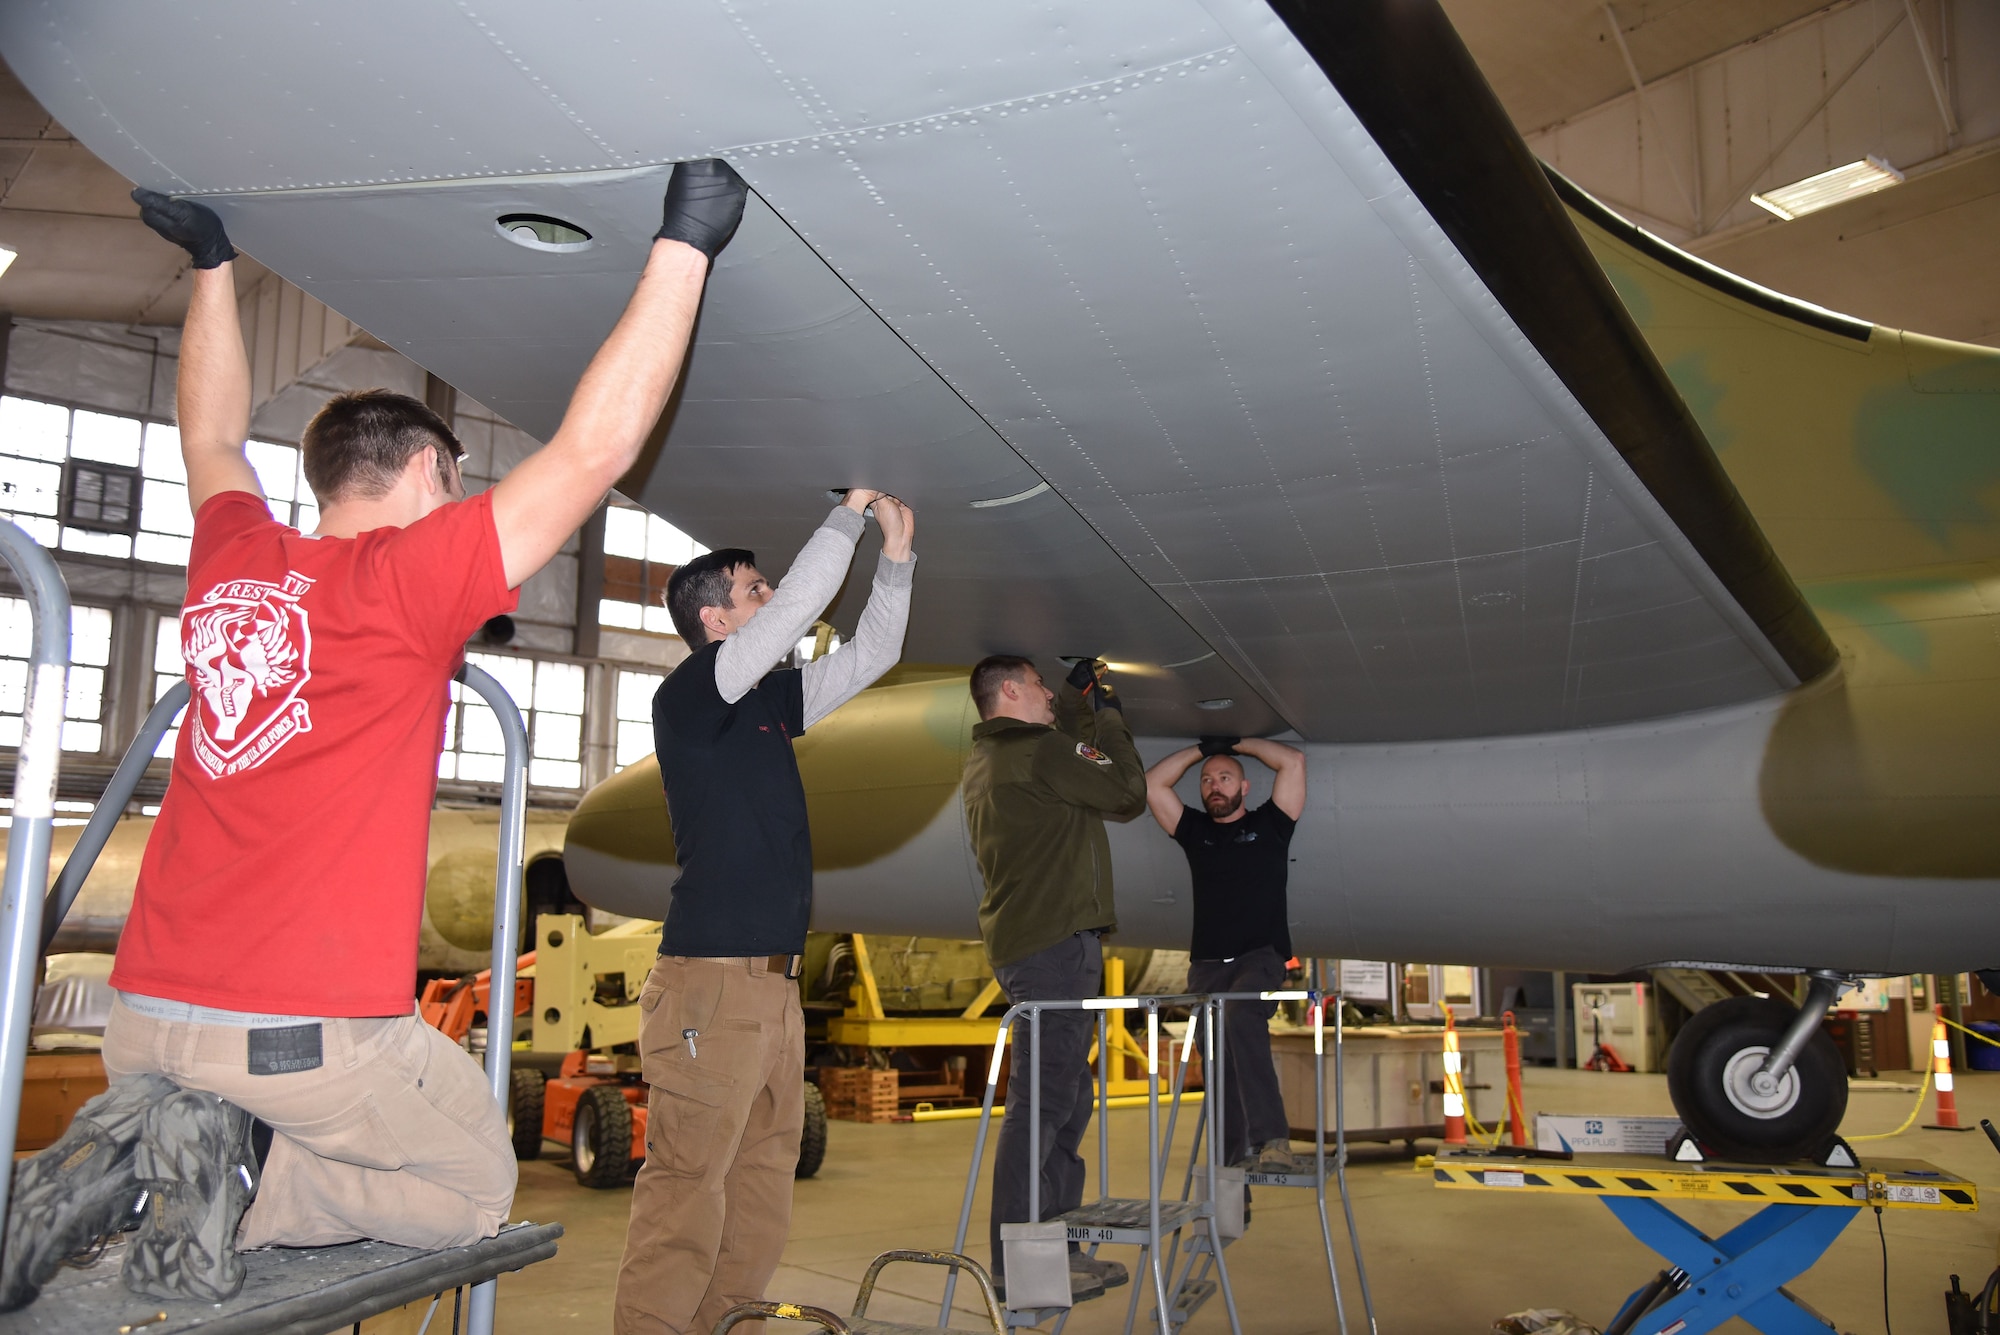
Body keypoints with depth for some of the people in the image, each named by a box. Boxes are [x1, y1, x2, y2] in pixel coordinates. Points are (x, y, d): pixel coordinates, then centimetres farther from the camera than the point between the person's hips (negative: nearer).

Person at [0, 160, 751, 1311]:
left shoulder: (232, 561, 7)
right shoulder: (409, 579, -11)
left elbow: (214, 437, 29)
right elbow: (594, 448, -16)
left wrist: (214, 263, 38)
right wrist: (684, 244, -12)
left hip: (147, 1019, 7)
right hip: (311, 1032, -7)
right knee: (476, 1189, 17)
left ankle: (132, 1158, 3)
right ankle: (233, 1161, -6)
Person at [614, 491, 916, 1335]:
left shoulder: (768, 700, 17)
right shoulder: (688, 694, -6)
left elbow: (871, 655, 20)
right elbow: (800, 607, -15)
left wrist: (896, 554, 12)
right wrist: (851, 512, -6)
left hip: (774, 981, 9)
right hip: (711, 981, -8)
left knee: (762, 1186, 10)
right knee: (687, 1189, -8)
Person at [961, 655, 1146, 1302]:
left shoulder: (985, 756, 17)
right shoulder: (1038, 751, -12)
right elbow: (1128, 795, -5)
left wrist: (1079, 694, 28)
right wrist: (1109, 713, 5)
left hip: (1022, 939, 11)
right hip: (1054, 939, -10)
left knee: (1066, 1100, 15)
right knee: (1041, 1101, -8)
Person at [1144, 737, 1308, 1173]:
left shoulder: (1268, 824, 11)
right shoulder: (1195, 831, 18)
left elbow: (1294, 761, 5)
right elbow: (1152, 784, 12)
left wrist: (1238, 743, 13)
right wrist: (1202, 749, 16)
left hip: (1260, 957, -4)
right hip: (1207, 964, 4)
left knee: (1240, 1016, -32)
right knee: (1219, 1066, -1)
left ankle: (1272, 1138, -37)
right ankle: (1232, 1165, 4)